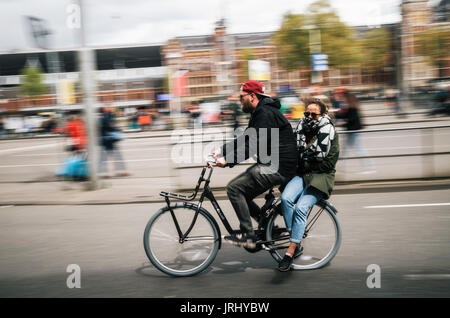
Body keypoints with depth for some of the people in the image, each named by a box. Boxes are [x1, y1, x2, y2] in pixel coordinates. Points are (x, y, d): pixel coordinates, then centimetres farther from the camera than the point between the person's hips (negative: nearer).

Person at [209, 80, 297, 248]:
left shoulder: (266, 114, -16)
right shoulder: (259, 113, 17)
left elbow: (254, 145, -25)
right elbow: (244, 139, 20)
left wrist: (227, 160, -27)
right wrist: (221, 151, 11)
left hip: (278, 167, -11)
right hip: (269, 164, 11)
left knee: (234, 188, -14)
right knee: (241, 195, 10)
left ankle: (248, 235, -9)